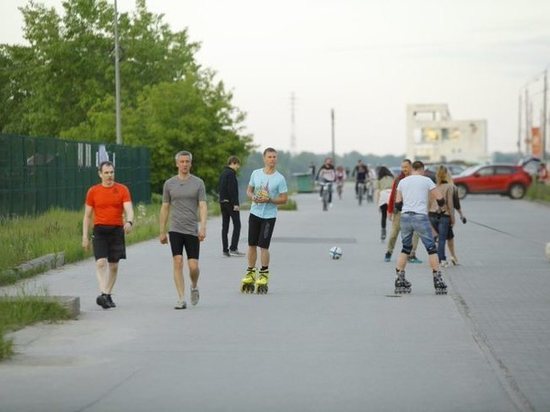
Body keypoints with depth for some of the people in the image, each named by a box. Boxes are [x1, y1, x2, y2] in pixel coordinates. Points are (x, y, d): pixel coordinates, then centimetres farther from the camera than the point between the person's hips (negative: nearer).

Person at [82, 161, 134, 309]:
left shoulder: (122, 190, 3)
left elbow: (129, 209, -7)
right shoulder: (93, 191, 5)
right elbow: (87, 216, 9)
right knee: (101, 262, -17)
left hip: (117, 230, 1)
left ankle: (108, 295, 18)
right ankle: (103, 294, -27)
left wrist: (129, 222, -29)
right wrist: (85, 237, 3)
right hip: (100, 231, -1)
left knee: (113, 266, 6)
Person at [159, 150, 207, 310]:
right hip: (175, 230, 1)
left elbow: (203, 206, -3)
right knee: (178, 262, -9)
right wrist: (162, 232, 11)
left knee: (193, 266, -4)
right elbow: (165, 208, 12)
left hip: (192, 231, -1)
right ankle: (181, 299, -6)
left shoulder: (198, 183, 3)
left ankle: (194, 287, 28)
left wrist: (203, 227, -16)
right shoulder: (169, 183, 7)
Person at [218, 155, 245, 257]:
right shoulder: (231, 173, -12)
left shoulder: (223, 173, 15)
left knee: (225, 226, 8)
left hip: (223, 202, 9)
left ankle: (225, 250, 7)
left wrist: (222, 199, 18)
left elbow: (219, 189, 18)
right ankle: (233, 249, -9)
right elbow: (232, 190, -20)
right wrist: (235, 203, -19)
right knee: (237, 225, -4)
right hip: (230, 202, -9)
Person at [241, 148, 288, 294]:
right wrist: (253, 197, -7)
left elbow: (284, 199, -5)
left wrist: (269, 200, -19)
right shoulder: (256, 173, 5)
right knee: (252, 245, 8)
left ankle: (264, 276, 7)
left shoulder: (280, 178, -6)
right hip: (254, 213, 4)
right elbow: (249, 190, 15)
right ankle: (250, 274, 19)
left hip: (269, 216, -4)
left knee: (263, 246, -6)